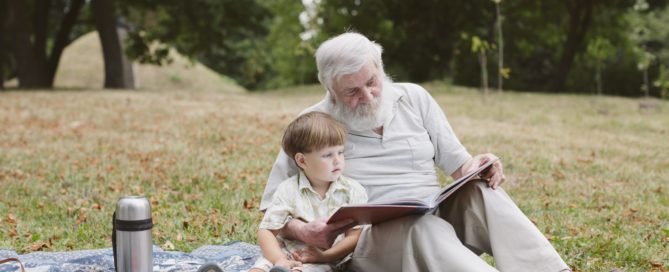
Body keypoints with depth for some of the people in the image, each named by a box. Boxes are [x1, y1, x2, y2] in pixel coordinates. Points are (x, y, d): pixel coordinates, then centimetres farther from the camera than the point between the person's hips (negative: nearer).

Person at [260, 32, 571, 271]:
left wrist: (476, 168, -13)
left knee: (481, 194, -27)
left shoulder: (414, 98, 10)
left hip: (438, 217, 4)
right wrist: (304, 232, -19)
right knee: (426, 231, -36)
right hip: (368, 235, -3)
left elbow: (457, 163, 12)